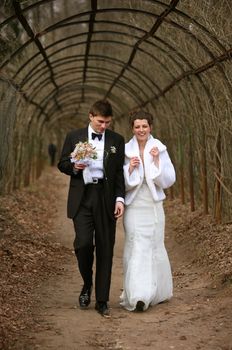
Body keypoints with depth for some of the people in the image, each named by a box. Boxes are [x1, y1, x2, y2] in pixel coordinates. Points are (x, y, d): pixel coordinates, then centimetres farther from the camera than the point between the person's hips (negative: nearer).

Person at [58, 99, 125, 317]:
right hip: (82, 198, -1)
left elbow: (120, 172, 6)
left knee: (105, 249, 2)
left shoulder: (117, 140, 7)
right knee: (83, 243, -13)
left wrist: (120, 199, -4)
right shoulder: (74, 137, 6)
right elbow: (62, 163, 10)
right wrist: (74, 167, -12)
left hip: (106, 199, 1)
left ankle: (102, 301, 11)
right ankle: (87, 284, 16)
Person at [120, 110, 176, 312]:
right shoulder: (126, 150, 2)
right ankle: (138, 295, -8)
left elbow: (168, 180, -3)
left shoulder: (160, 149, 1)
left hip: (154, 206, 1)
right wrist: (130, 168, -15)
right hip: (134, 207, -1)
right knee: (136, 248, -8)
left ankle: (158, 291, 28)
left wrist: (157, 161, -14)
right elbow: (122, 183, 2)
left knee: (154, 247, 10)